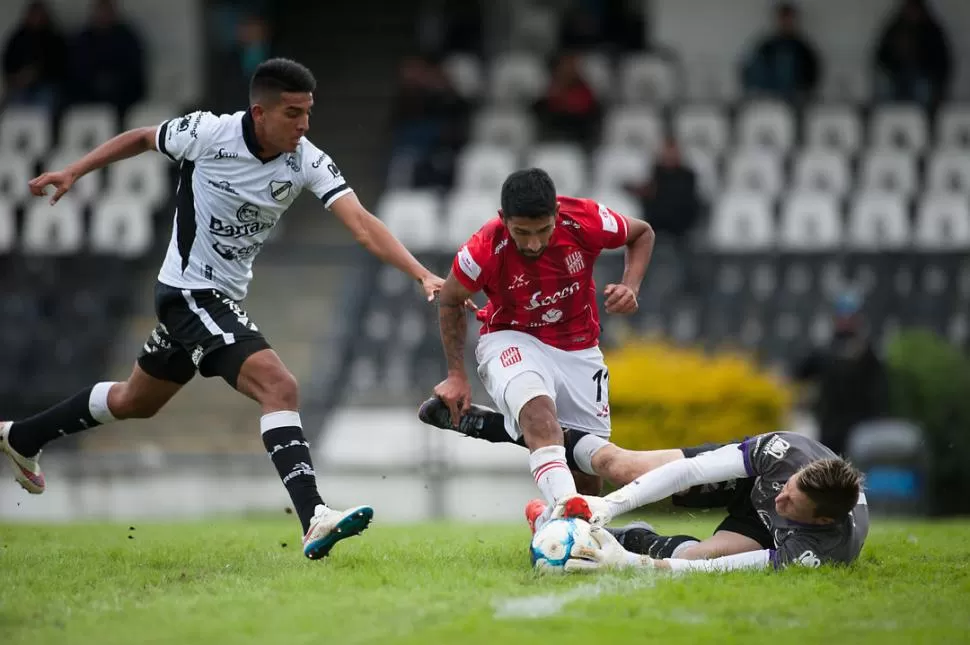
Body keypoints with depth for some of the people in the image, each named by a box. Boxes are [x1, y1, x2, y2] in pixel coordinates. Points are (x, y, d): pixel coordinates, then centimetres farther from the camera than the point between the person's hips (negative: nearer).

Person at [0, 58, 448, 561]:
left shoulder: (307, 161, -11)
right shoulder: (207, 133, -19)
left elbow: (362, 225, -21)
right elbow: (142, 138, 2)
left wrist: (422, 274, -33)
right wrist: (73, 173, 6)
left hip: (224, 299, 7)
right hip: (189, 289, -7)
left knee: (136, 401, 25)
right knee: (279, 387, -24)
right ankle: (314, 521, -32)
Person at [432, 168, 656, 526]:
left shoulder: (585, 221, -21)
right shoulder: (486, 250, -25)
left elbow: (642, 234, 2)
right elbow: (450, 301, -3)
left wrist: (630, 287, -15)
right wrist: (456, 375, -4)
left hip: (579, 349, 4)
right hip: (512, 340, -4)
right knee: (536, 403, -37)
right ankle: (566, 505, -56)